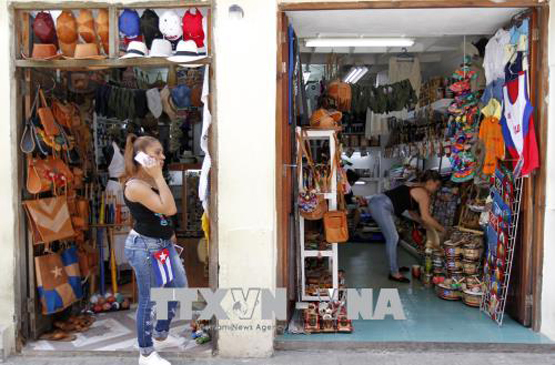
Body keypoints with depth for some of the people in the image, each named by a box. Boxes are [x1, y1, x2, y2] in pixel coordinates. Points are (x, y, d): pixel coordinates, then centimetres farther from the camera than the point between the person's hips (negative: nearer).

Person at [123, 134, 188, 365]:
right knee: (148, 300, 3)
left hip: (163, 244, 9)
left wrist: (168, 234, 13)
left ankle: (161, 332, 39)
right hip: (144, 246, -9)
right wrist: (159, 176, -26)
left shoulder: (151, 181, 7)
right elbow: (170, 209, -28)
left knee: (179, 286, 17)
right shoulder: (135, 186, -21)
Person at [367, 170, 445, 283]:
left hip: (376, 201, 10)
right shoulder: (423, 193, -4)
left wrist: (428, 225, 27)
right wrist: (441, 229, 5)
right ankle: (394, 273, -1)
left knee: (391, 238, 17)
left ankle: (394, 266, 27)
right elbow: (426, 217, -8)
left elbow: (413, 213, 27)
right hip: (381, 206, -10)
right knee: (393, 238, -6)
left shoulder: (414, 188, 23)